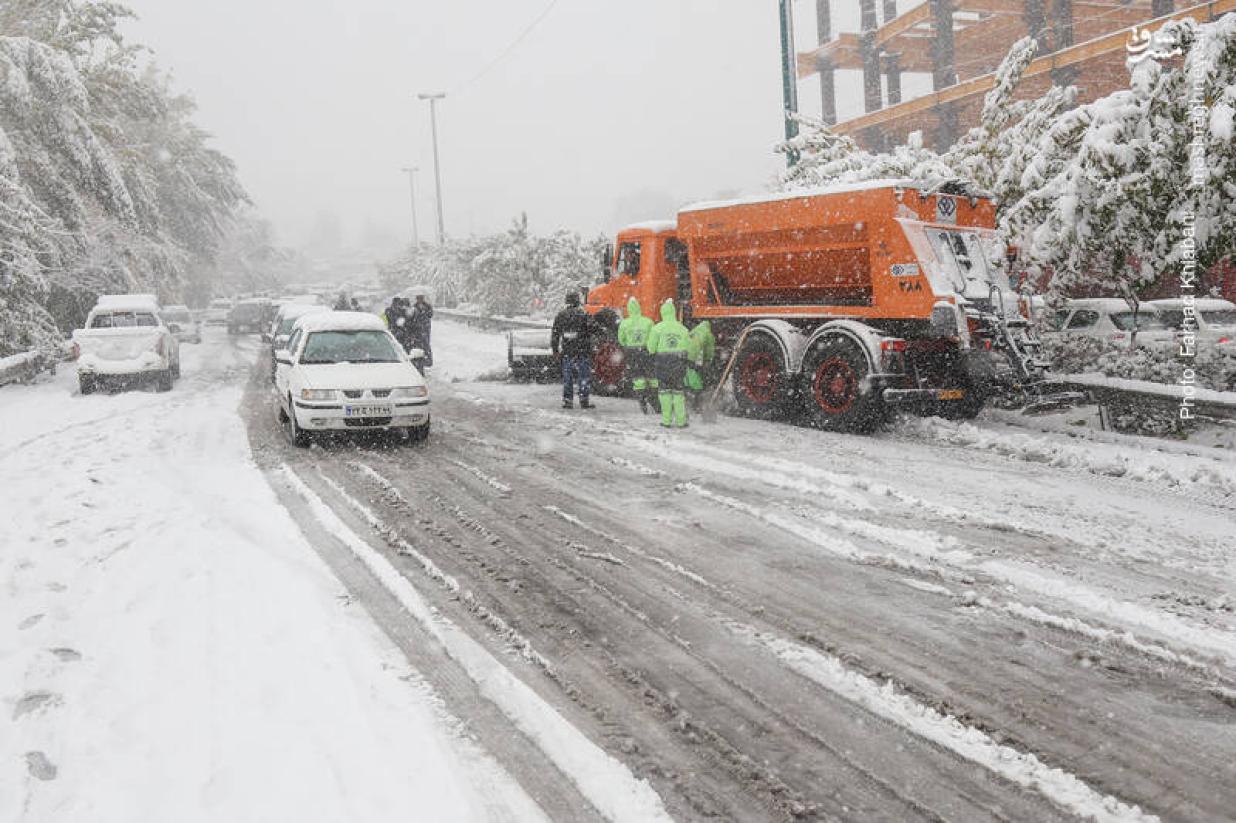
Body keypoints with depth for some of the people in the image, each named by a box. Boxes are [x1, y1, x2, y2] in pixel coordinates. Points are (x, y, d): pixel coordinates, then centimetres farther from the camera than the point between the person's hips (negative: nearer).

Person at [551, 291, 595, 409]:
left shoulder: (560, 315, 5)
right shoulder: (583, 314, -6)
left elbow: (555, 334, 8)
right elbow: (589, 333, -6)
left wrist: (555, 349, 14)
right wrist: (589, 348, 5)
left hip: (566, 351, 3)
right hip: (582, 351, -3)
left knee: (567, 377, 9)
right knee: (584, 376, 2)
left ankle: (567, 401, 9)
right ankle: (584, 401, -1)